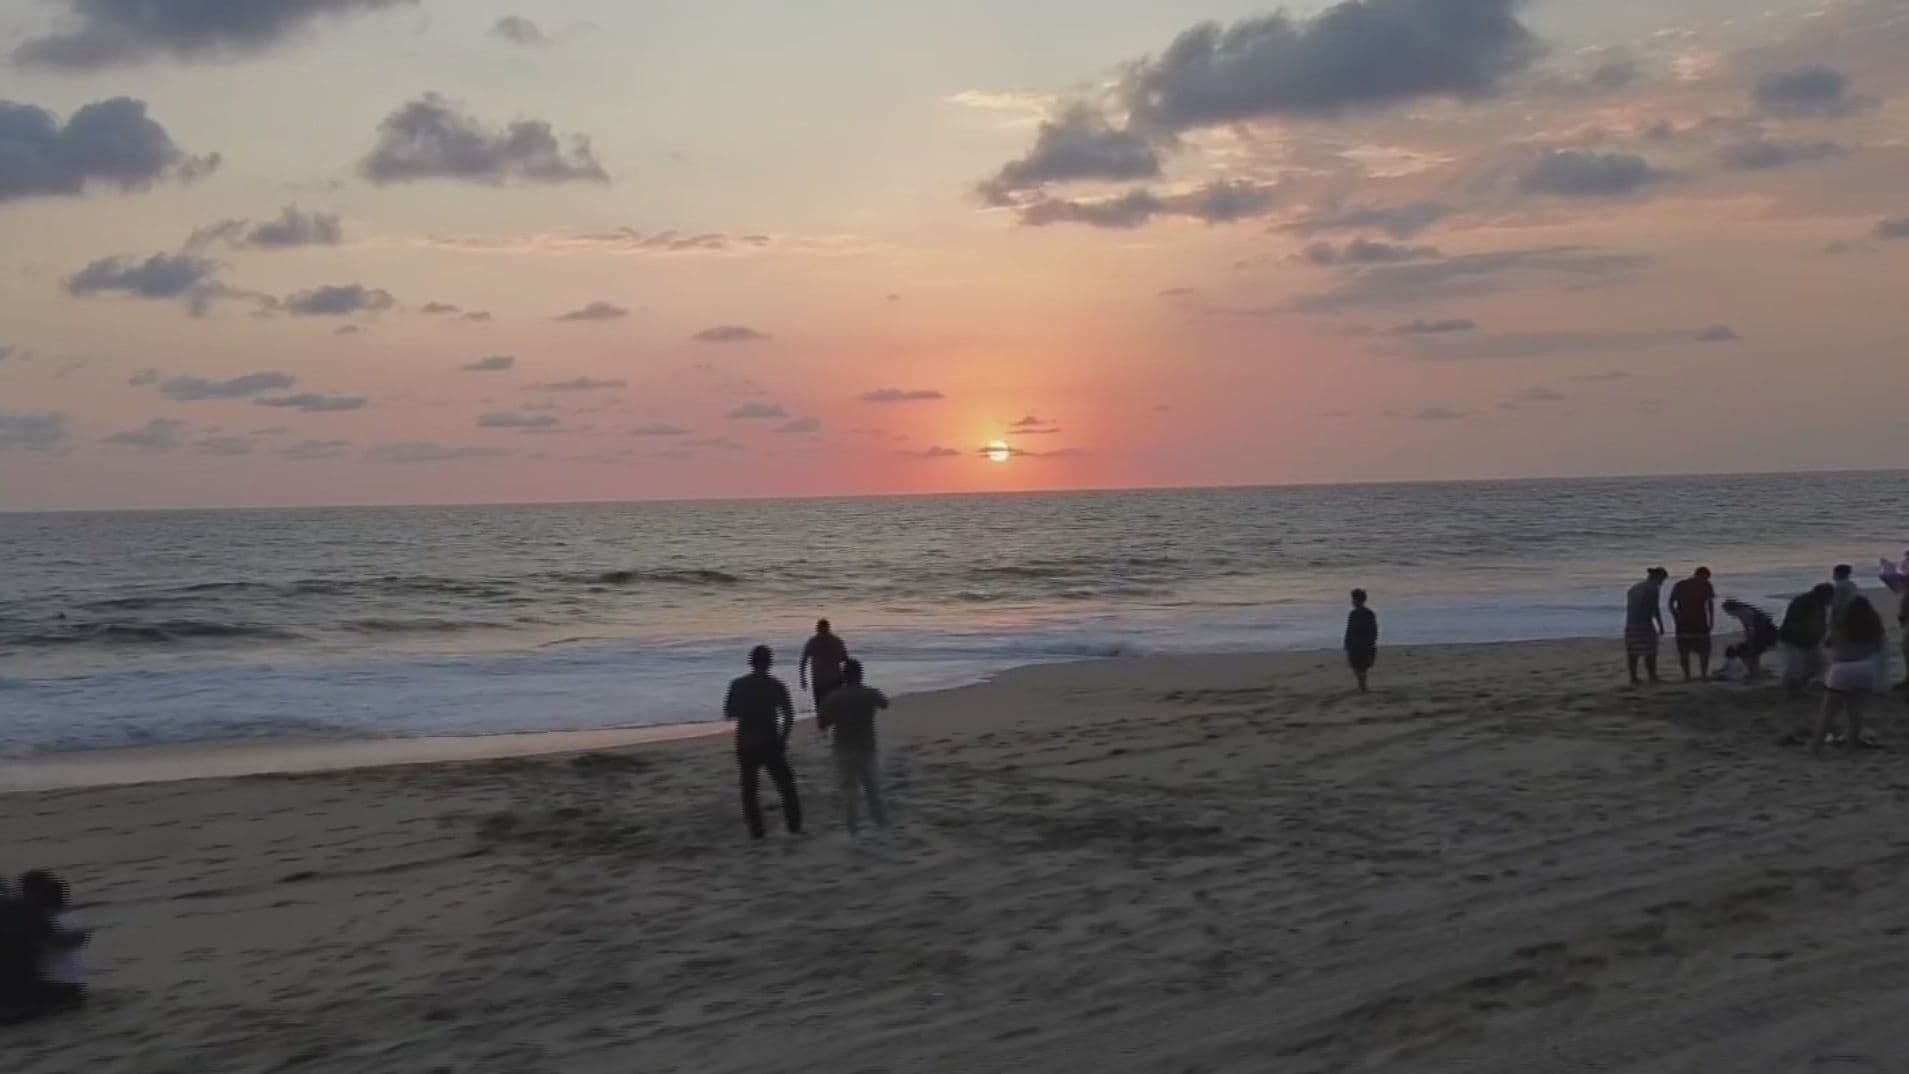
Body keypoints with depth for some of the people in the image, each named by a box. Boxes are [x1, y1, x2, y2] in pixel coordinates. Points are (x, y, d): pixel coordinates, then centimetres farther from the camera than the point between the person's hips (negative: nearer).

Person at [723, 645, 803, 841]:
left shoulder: (738, 685, -3)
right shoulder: (776, 685, -6)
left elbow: (728, 713, 4)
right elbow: (788, 716, -9)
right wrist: (782, 739, 2)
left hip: (746, 745, 1)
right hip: (770, 744, -1)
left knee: (749, 788, 12)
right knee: (786, 784, 11)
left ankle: (756, 830, 7)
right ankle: (795, 825, 7)